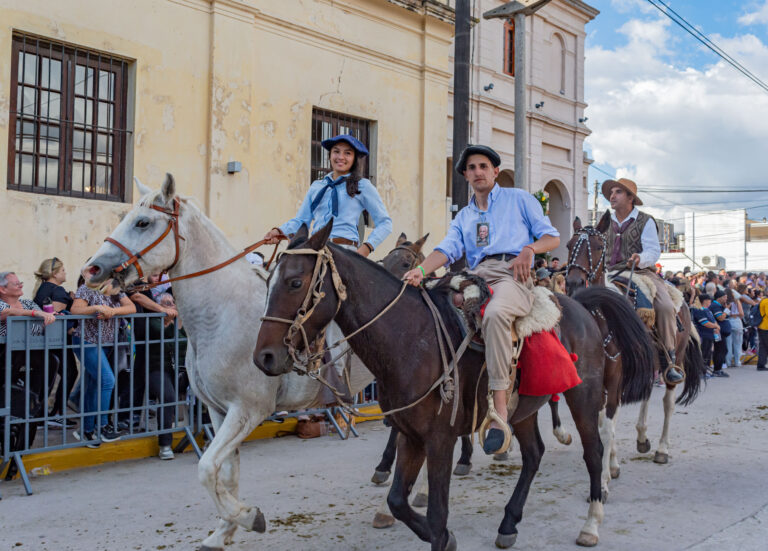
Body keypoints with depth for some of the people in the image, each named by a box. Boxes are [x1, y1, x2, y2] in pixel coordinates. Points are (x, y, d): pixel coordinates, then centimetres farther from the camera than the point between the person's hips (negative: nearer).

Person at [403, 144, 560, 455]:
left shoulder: (518, 199, 19)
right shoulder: (464, 216, 29)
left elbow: (551, 236, 14)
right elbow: (448, 249, 11)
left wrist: (530, 248, -9)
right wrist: (421, 270, -11)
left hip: (513, 274, -6)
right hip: (475, 276, 6)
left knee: (495, 313, -38)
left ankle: (500, 412, -42)